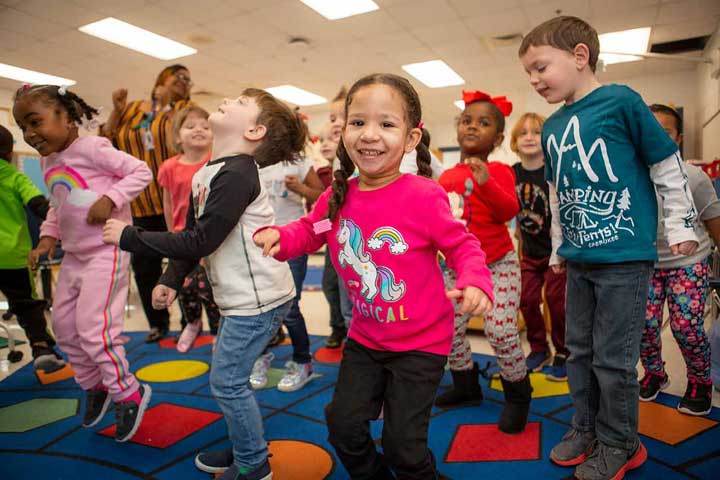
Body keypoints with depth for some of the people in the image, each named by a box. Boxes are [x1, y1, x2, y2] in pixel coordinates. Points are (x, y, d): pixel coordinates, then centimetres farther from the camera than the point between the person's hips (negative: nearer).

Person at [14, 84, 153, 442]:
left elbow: (141, 172, -14)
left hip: (106, 251, -9)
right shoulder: (47, 163, 12)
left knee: (93, 329, -11)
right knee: (64, 327, 15)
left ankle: (129, 394, 9)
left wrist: (110, 198, -25)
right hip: (73, 255, 9)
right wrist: (48, 236, 7)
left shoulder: (91, 148, -13)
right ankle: (94, 387, 35)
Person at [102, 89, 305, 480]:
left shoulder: (237, 173, -21)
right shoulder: (207, 174, 10)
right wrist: (171, 280, 5)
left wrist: (129, 237, -14)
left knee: (227, 382, 1)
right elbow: (192, 232, 15)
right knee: (228, 378, 19)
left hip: (258, 300, -9)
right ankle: (245, 448, 39)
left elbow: (200, 241, -22)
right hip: (240, 298, 9)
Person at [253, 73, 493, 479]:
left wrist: (475, 281, -31)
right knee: (344, 426, 15)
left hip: (421, 342, -5)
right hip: (365, 338, 5)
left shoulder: (424, 197, -23)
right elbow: (309, 232, 10)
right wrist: (279, 236, -10)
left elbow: (462, 245, -12)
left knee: (403, 442, 5)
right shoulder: (338, 198, -7)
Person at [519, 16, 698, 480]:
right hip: (580, 258, 7)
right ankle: (587, 429, 34)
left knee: (614, 356, 2)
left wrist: (680, 225, 1)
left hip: (625, 256, -6)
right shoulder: (551, 127, 10)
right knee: (581, 350, 15)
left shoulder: (621, 101, -8)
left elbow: (668, 164, -2)